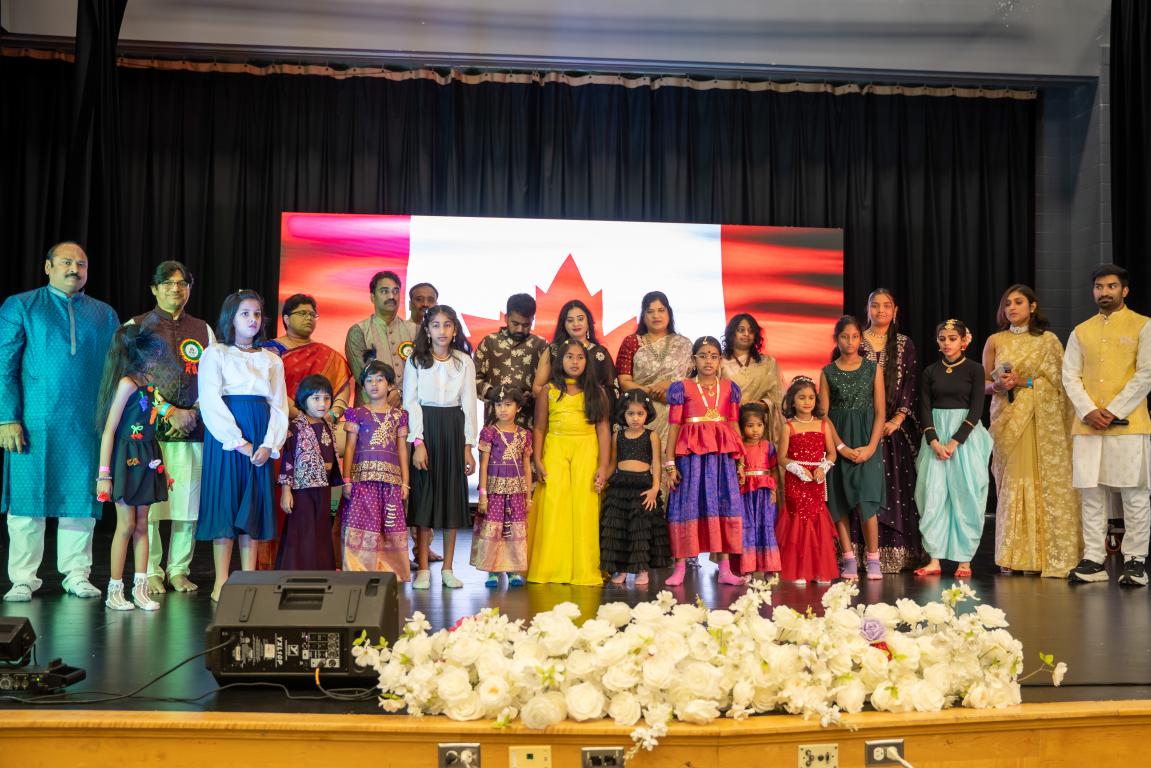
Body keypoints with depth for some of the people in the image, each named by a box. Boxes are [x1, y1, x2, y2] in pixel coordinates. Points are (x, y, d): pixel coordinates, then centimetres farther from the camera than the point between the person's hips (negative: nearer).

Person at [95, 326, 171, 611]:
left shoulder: (149, 383, 9)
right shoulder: (127, 383, -14)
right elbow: (109, 430, -14)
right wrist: (104, 474, -16)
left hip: (147, 459, 7)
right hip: (128, 457, -7)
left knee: (142, 524, 8)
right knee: (126, 525, -1)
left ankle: (140, 589, 13)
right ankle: (115, 591, 10)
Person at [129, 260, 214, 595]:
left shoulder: (203, 330, 16)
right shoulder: (137, 326, 7)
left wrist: (192, 413, -3)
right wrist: (169, 412, -9)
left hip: (192, 429, 3)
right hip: (150, 428, -2)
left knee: (188, 502, 1)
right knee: (148, 502, -5)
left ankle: (179, 570, 11)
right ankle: (151, 572, 5)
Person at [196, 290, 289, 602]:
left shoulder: (272, 360, 16)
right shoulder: (215, 354, 4)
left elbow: (279, 406, 9)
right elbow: (210, 403, -7)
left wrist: (269, 444, -7)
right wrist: (238, 441, -15)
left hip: (261, 441, 4)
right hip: (225, 436, -4)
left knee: (255, 503, 3)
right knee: (225, 502, -5)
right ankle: (221, 582, 0)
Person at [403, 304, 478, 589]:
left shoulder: (464, 362, 5)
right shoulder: (416, 360, 1)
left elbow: (469, 405, 5)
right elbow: (410, 403, -3)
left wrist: (468, 445, -1)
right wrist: (418, 442, -12)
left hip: (454, 430, 2)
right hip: (425, 428, -2)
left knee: (452, 494, 4)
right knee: (424, 496, -1)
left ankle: (448, 568, 12)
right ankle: (423, 569, 6)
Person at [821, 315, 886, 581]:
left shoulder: (873, 369, 4)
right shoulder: (828, 372, 5)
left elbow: (880, 412, 2)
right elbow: (824, 414, 2)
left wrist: (871, 447, -10)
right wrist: (841, 447, -9)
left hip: (867, 441, -1)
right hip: (837, 442, 1)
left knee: (865, 501, -10)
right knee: (838, 503, -1)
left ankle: (873, 560, 0)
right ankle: (849, 560, 7)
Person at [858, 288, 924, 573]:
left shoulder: (905, 344, 9)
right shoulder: (856, 342, 6)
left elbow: (911, 385, 4)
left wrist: (897, 420, -8)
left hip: (895, 425, 1)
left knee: (896, 486, -2)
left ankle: (895, 553, 2)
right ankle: (861, 553, -1)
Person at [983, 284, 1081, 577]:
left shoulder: (1048, 340, 5)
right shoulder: (995, 341, 9)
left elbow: (1058, 382, 1)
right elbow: (984, 384, 12)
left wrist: (1023, 382, -12)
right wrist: (997, 385, -9)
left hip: (1042, 422, -1)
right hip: (1007, 420, 1)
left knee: (1044, 483, -5)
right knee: (1011, 482, -2)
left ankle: (1045, 554, 2)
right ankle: (1013, 556, 3)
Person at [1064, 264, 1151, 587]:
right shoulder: (1081, 331, 16)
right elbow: (1070, 375, 9)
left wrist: (1113, 412, -12)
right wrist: (1088, 411, -7)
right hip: (1087, 425, 4)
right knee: (1091, 495, 3)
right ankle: (1093, 560, 7)